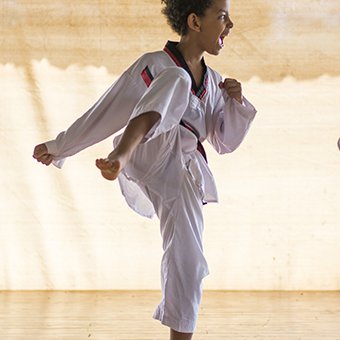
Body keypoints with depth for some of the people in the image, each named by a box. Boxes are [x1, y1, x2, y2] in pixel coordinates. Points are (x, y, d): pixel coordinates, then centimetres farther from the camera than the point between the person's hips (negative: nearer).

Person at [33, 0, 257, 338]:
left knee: (187, 266, -3)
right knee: (177, 82, -29)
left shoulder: (212, 81, 18)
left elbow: (226, 141, 21)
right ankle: (121, 154, -56)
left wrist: (237, 102, 2)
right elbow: (107, 109, 6)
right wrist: (58, 146, 12)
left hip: (182, 176, 6)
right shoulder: (154, 66, 1)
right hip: (150, 157, -5)